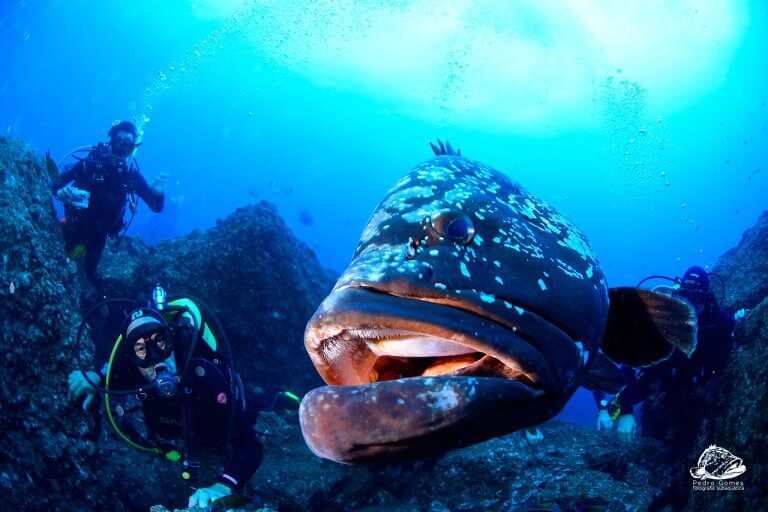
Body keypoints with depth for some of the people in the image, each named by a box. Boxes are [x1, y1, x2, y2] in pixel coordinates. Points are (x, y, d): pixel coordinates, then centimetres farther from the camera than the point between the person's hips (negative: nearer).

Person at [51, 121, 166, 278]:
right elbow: (58, 181, -15)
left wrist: (158, 193, -30)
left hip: (98, 234, 3)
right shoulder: (91, 162, -18)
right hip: (75, 226, -2)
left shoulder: (132, 174, -10)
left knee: (87, 273, 14)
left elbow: (156, 207, -7)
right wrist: (59, 191, -39)